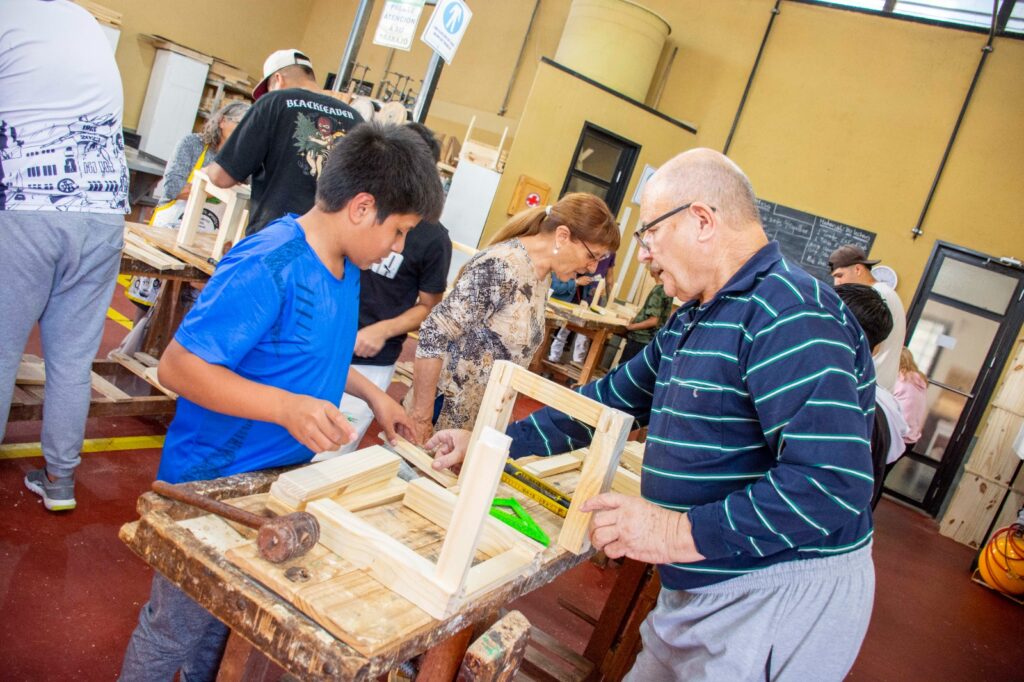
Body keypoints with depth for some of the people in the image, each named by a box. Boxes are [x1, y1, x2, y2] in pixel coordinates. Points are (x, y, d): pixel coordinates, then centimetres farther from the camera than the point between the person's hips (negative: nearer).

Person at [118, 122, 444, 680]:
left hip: (283, 480, 8)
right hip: (215, 484, -8)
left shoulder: (346, 268, 2)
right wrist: (286, 407, -36)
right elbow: (178, 366, -27)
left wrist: (371, 394, 8)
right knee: (176, 629, 11)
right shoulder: (267, 267, -27)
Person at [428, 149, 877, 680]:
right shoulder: (691, 320, 11)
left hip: (781, 602, -9)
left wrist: (682, 534, -28)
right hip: (701, 592, 9)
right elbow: (611, 398, 17)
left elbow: (834, 482, -30)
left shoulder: (791, 316, -22)